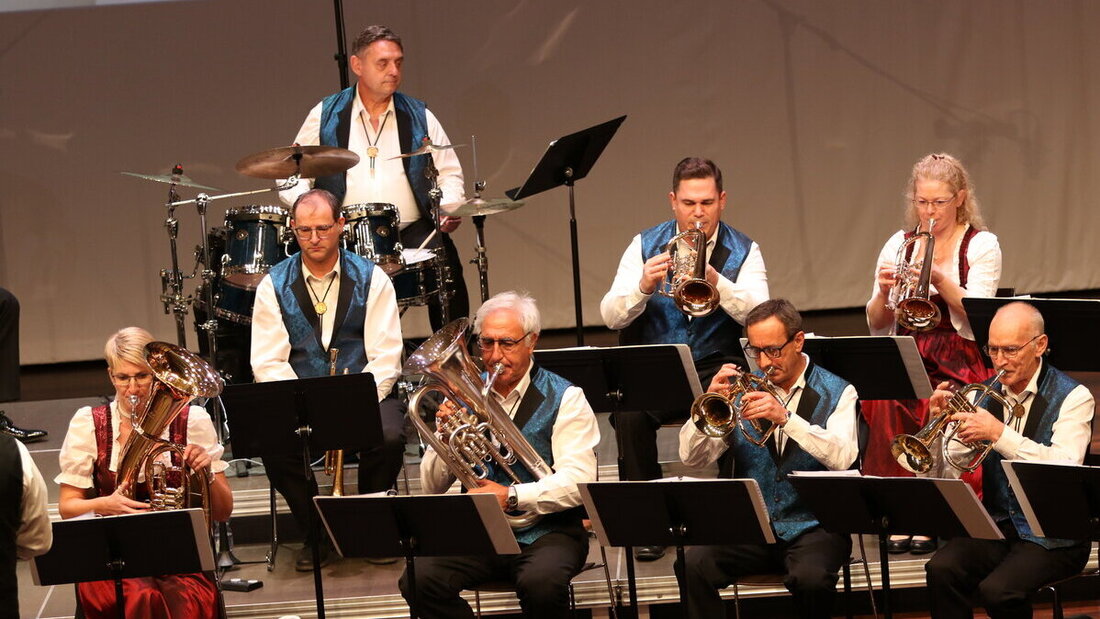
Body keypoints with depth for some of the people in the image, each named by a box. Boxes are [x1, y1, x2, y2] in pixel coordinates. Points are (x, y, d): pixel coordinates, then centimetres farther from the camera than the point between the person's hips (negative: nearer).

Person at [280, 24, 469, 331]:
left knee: (445, 257, -27)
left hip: (410, 233, 1)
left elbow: (448, 172, 16)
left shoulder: (418, 117, 13)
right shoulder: (325, 117, 9)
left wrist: (450, 207, -4)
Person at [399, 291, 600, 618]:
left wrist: (512, 496, -25)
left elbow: (578, 481, -13)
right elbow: (432, 487, 9)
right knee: (419, 580, -24)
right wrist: (446, 439, -10)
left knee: (540, 583, -36)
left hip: (546, 532, -4)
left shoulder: (564, 398, -1)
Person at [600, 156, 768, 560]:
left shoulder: (743, 251, 4)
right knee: (629, 416, -30)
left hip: (714, 367, -1)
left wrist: (715, 281, -29)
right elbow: (611, 317, -3)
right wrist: (642, 287, -24)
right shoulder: (645, 246, 6)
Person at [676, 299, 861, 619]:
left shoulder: (837, 393, 3)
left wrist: (785, 418, -27)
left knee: (810, 578, -34)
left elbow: (842, 457, -16)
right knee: (693, 565, -25)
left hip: (812, 528, -3)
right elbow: (691, 457, 6)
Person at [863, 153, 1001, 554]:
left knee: (938, 406, -35)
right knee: (885, 401, -32)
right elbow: (877, 326, 11)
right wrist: (883, 294, -10)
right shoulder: (899, 245, 13)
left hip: (958, 362, -3)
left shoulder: (981, 245, 3)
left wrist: (939, 280, -26)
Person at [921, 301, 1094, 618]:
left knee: (998, 591, -29)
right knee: (941, 570, -25)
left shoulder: (1073, 398, -6)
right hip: (996, 527, 4)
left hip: (1053, 536, -4)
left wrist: (999, 433, -28)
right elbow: (943, 478, 5)